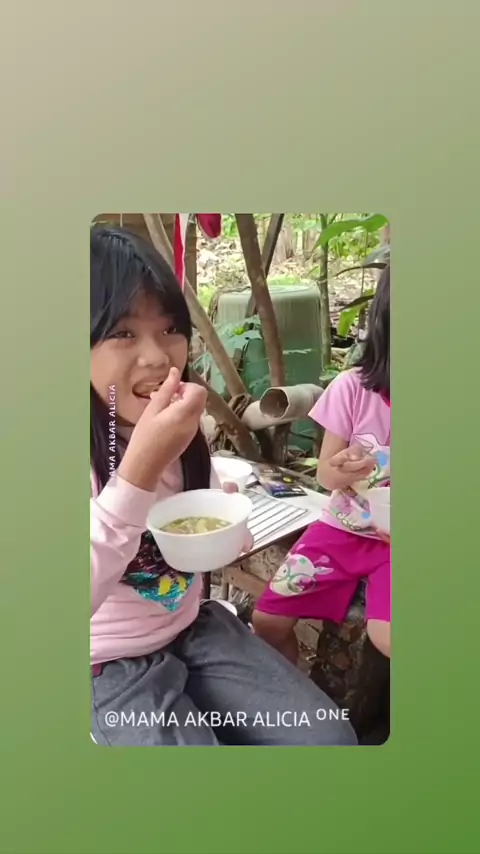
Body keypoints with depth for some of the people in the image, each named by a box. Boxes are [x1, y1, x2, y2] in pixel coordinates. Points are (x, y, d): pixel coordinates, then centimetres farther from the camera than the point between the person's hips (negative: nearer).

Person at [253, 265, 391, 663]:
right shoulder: (353, 388, -11)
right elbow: (325, 474, -2)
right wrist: (339, 472, -27)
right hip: (344, 530, 1)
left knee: (386, 636, -25)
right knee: (267, 619, -4)